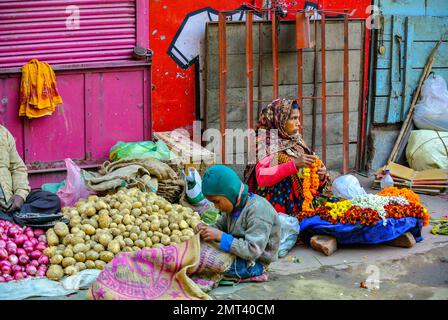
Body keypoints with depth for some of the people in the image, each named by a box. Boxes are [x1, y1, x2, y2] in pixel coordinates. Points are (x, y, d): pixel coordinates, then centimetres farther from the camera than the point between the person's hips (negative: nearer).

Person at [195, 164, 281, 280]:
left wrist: (220, 236, -30)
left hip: (254, 263, -9)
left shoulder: (258, 210, -24)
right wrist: (207, 228, -9)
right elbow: (220, 226, 15)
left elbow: (253, 250, -29)